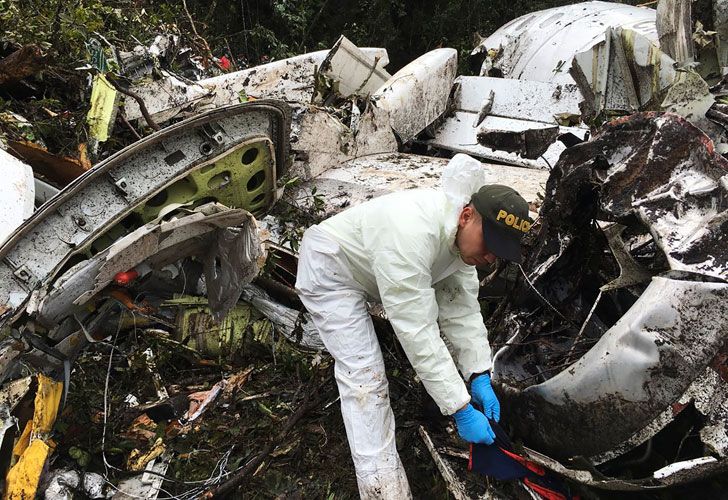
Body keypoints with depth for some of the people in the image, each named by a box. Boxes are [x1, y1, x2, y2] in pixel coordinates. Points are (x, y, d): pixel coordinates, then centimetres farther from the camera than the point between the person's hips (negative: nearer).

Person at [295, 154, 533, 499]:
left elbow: (462, 308, -8)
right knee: (365, 376, -17)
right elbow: (417, 332, -38)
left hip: (368, 268, 9)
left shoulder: (462, 233, -13)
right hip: (328, 273, -9)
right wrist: (461, 410, -32)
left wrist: (480, 377, -15)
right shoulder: (412, 234, -40)